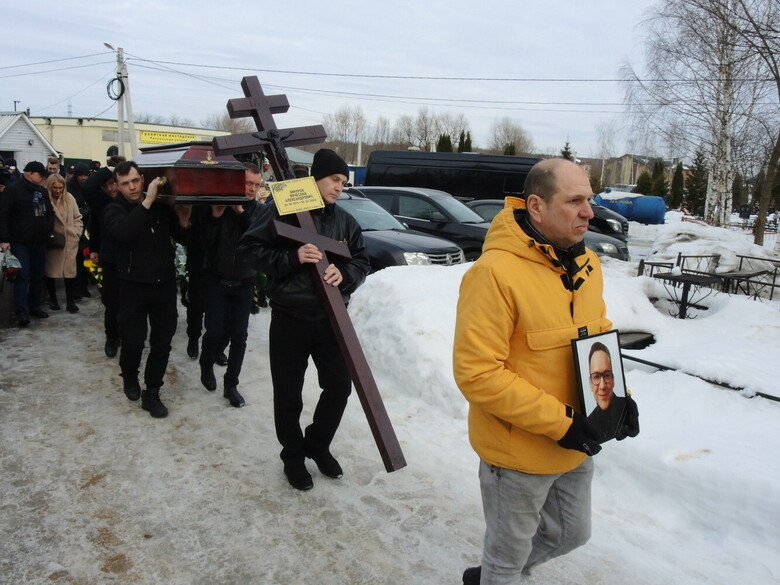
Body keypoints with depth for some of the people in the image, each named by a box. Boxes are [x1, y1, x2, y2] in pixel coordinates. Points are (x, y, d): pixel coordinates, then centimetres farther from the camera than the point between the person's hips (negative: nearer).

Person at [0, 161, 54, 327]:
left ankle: (34, 306, 21)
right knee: (23, 276, -9)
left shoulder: (42, 191, 10)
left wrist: (48, 228, 3)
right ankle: (22, 312, -8)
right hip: (20, 242, -6)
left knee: (38, 275, 10)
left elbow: (50, 212, 20)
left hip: (40, 241, 6)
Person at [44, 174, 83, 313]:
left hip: (69, 241, 2)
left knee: (70, 270, 0)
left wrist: (76, 233, 2)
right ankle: (53, 299, 23)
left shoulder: (69, 198, 3)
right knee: (51, 270, 9)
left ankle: (71, 301, 8)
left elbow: (77, 218, 9)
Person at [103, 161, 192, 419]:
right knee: (133, 342, 4)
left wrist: (183, 222, -15)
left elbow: (185, 240, 5)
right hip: (133, 286, -2)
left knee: (162, 342, 5)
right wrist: (147, 202, -32)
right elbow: (123, 233, -30)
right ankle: (129, 376, 36)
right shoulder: (114, 210, -6)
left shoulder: (162, 204, 2)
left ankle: (152, 393, 21)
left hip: (165, 283, 3)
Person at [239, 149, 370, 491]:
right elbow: (250, 248, -9)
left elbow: (362, 261, 9)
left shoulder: (344, 221, 8)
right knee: (288, 393, 8)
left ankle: (318, 445, 34)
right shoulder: (280, 211, -7)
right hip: (290, 318, -4)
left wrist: (344, 274, -14)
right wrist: (292, 258, -23)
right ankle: (293, 455, 31)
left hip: (330, 318, 4)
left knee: (339, 385, 9)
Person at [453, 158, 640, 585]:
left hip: (576, 446, 8)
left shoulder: (586, 263, 1)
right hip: (518, 453, -8)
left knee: (571, 533, 27)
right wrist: (557, 421, -25)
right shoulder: (495, 272, -25)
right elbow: (476, 374, -26)